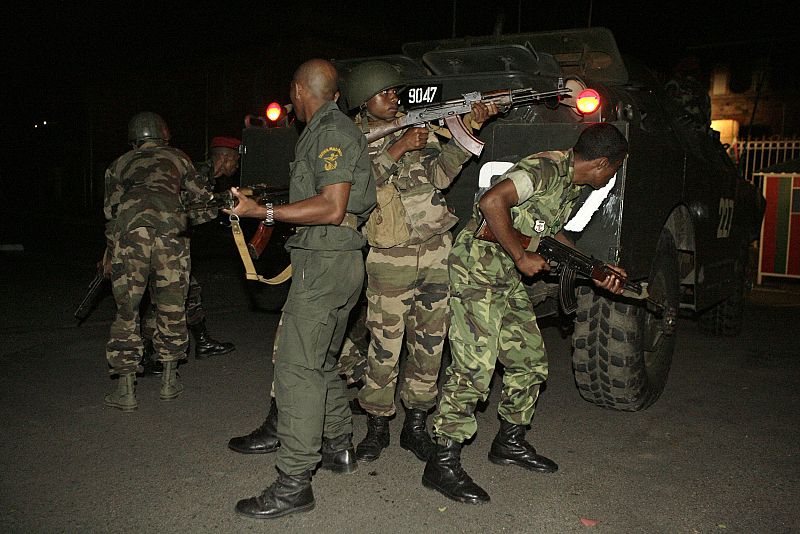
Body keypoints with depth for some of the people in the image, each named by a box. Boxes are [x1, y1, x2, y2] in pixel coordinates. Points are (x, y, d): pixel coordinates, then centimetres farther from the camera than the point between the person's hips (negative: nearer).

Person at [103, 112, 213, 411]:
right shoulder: (177, 157, 29)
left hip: (128, 227, 0)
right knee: (171, 307, 13)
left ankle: (125, 390, 9)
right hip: (170, 226, 0)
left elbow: (110, 209, 25)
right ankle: (169, 381, 22)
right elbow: (203, 197, 32)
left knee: (127, 309, 8)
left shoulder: (118, 164, 29)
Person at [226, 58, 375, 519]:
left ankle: (293, 485, -5)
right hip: (338, 261, 11)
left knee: (297, 368, -10)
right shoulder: (336, 130, 19)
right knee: (321, 362, 19)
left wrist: (264, 212, -20)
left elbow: (332, 208, -21)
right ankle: (340, 448, 31)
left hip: (325, 263, -11)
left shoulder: (330, 132, -11)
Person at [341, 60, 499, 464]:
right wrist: (398, 148, -19)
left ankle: (415, 425, 23)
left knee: (430, 343, 8)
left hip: (437, 252, 4)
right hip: (390, 260, -3)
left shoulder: (416, 127, 12)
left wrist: (470, 129, -11)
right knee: (385, 346, 1)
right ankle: (377, 427, 19)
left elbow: (441, 173, -1)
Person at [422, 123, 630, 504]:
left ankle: (510, 442, 30)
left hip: (509, 277, 10)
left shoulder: (573, 185, 13)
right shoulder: (547, 168, -18)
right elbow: (492, 202, -31)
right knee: (474, 368, -11)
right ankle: (442, 464, -1)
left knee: (531, 361, 13)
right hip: (477, 268, -10)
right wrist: (522, 258, -22)